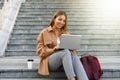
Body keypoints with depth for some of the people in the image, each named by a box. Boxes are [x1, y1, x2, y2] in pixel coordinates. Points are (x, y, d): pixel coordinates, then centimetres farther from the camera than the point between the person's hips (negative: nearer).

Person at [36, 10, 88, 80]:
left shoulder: (65, 33, 21)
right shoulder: (44, 32, 9)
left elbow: (70, 48, 16)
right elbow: (40, 51, 1)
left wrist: (72, 48, -8)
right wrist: (53, 50, -15)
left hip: (65, 57, 3)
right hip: (50, 62, -3)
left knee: (74, 56, -33)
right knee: (65, 51, -35)